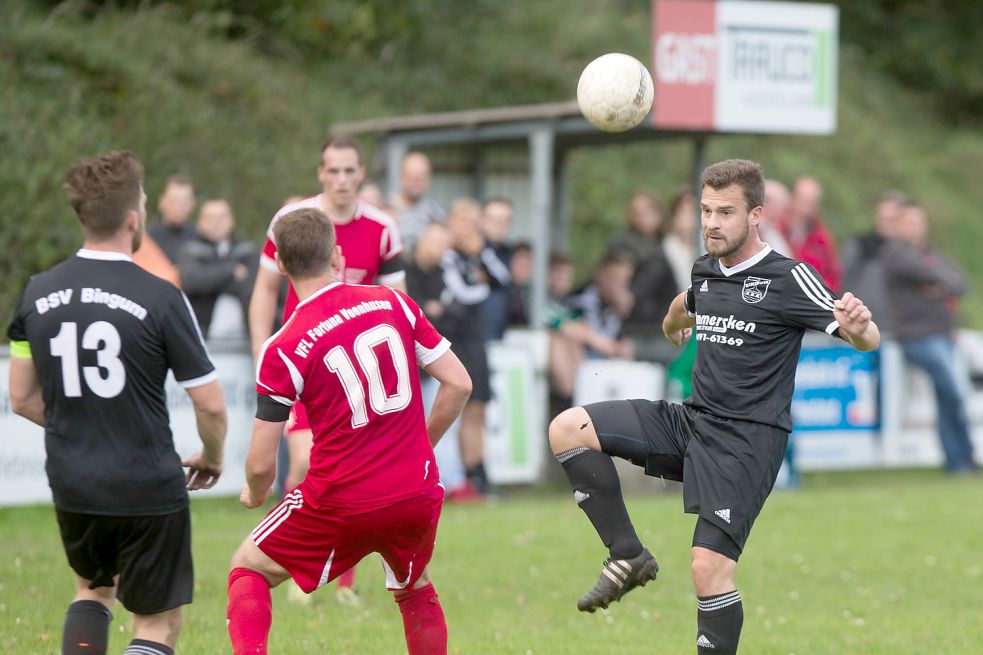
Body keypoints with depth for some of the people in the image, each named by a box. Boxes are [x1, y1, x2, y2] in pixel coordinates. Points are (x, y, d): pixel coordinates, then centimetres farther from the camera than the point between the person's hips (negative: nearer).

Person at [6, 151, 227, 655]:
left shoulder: (39, 292, -1)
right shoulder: (160, 298, -14)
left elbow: (22, 398, 7)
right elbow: (210, 405, -10)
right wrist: (211, 459, 11)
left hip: (72, 486, 5)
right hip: (148, 490, -5)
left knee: (93, 589, 30)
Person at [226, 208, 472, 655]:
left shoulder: (283, 350, -9)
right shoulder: (394, 303, 1)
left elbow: (261, 463, -7)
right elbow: (458, 384, 4)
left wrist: (254, 495, 16)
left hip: (342, 501, -4)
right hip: (418, 492, 4)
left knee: (248, 568, 16)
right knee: (414, 589, 30)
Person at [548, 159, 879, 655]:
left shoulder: (789, 279, -10)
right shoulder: (704, 271, 10)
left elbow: (866, 341, -17)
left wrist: (859, 327, -40)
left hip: (748, 439, -7)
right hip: (691, 422, 7)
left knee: (709, 568, -19)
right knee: (567, 428, -8)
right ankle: (628, 557, -2)